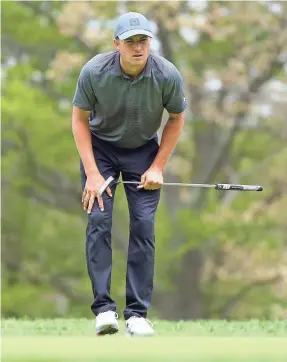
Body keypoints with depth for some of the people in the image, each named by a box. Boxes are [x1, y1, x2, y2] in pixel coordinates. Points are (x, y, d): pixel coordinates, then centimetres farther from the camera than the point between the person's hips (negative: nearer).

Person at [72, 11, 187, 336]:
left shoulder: (168, 75, -24)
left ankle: (137, 313, -5)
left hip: (143, 150, 1)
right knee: (98, 220, -14)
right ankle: (103, 308, -11)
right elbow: (80, 118, -11)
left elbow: (176, 119, -5)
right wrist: (92, 173, -16)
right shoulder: (94, 72, -26)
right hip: (99, 146, 0)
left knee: (143, 224, -9)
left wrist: (158, 167, -8)